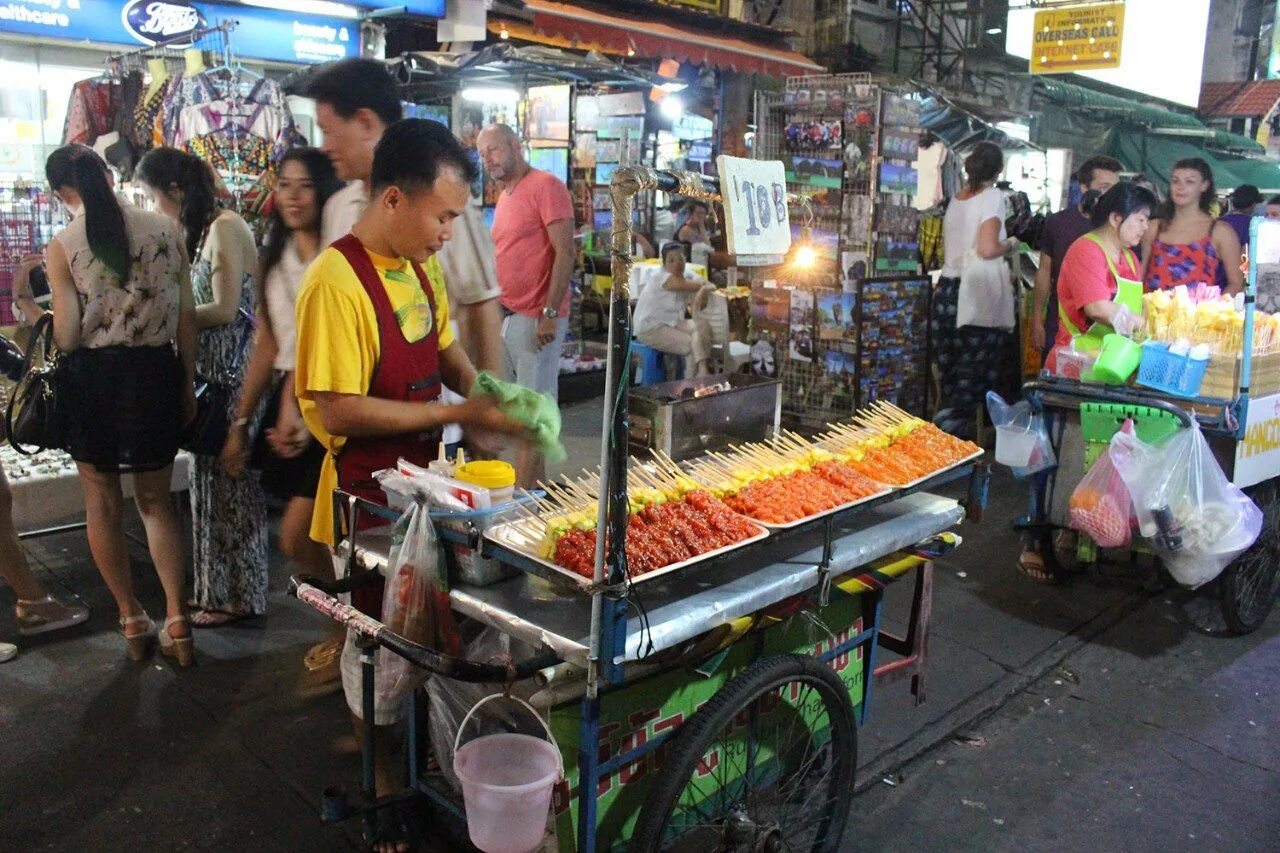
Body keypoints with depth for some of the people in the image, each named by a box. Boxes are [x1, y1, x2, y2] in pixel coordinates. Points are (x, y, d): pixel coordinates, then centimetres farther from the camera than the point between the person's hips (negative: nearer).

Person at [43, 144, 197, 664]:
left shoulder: (61, 247, -7)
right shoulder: (165, 231, -2)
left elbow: (67, 337, -8)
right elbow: (187, 317, -1)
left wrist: (40, 320, 14)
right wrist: (187, 383, 8)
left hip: (91, 377, -2)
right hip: (155, 372, 2)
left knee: (102, 504, 14)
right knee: (155, 500, 14)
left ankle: (132, 621, 22)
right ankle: (177, 621, 8)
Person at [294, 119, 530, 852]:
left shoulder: (421, 267, 3)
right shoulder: (338, 282, -23)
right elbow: (338, 411, -24)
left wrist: (486, 393, -4)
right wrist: (457, 415, -23)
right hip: (369, 497, -7)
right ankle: (384, 786, 30)